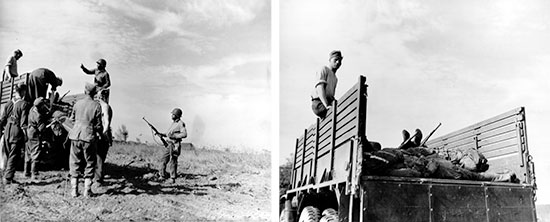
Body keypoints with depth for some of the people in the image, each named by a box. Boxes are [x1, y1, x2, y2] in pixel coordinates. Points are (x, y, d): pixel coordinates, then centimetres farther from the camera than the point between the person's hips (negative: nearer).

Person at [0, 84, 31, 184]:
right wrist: (25, 136, -9)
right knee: (13, 156, 1)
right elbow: (23, 123, -12)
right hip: (17, 131, -5)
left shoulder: (8, 103, 7)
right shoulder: (24, 104, -9)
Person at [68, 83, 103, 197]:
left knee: (75, 163, 12)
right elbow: (98, 125, -5)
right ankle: (87, 190, 8)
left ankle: (74, 190, 13)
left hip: (75, 136, 3)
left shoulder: (77, 103, 2)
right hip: (89, 137, -3)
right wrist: (101, 132, 14)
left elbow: (72, 119, 15)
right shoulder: (96, 105, -7)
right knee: (89, 163, 9)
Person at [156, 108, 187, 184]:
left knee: (173, 162, -5)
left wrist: (174, 136, -24)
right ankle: (162, 175, 17)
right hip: (170, 144, 9)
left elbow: (184, 134, -22)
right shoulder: (173, 123, 16)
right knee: (163, 159, 8)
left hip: (175, 145, -9)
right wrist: (162, 135, 8)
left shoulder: (181, 124, -12)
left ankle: (172, 179, 2)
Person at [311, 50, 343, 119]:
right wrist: (326, 105, -25)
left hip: (329, 103, 8)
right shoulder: (324, 70, 3)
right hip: (319, 103, -8)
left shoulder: (335, 78, 30)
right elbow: (320, 88, -12)